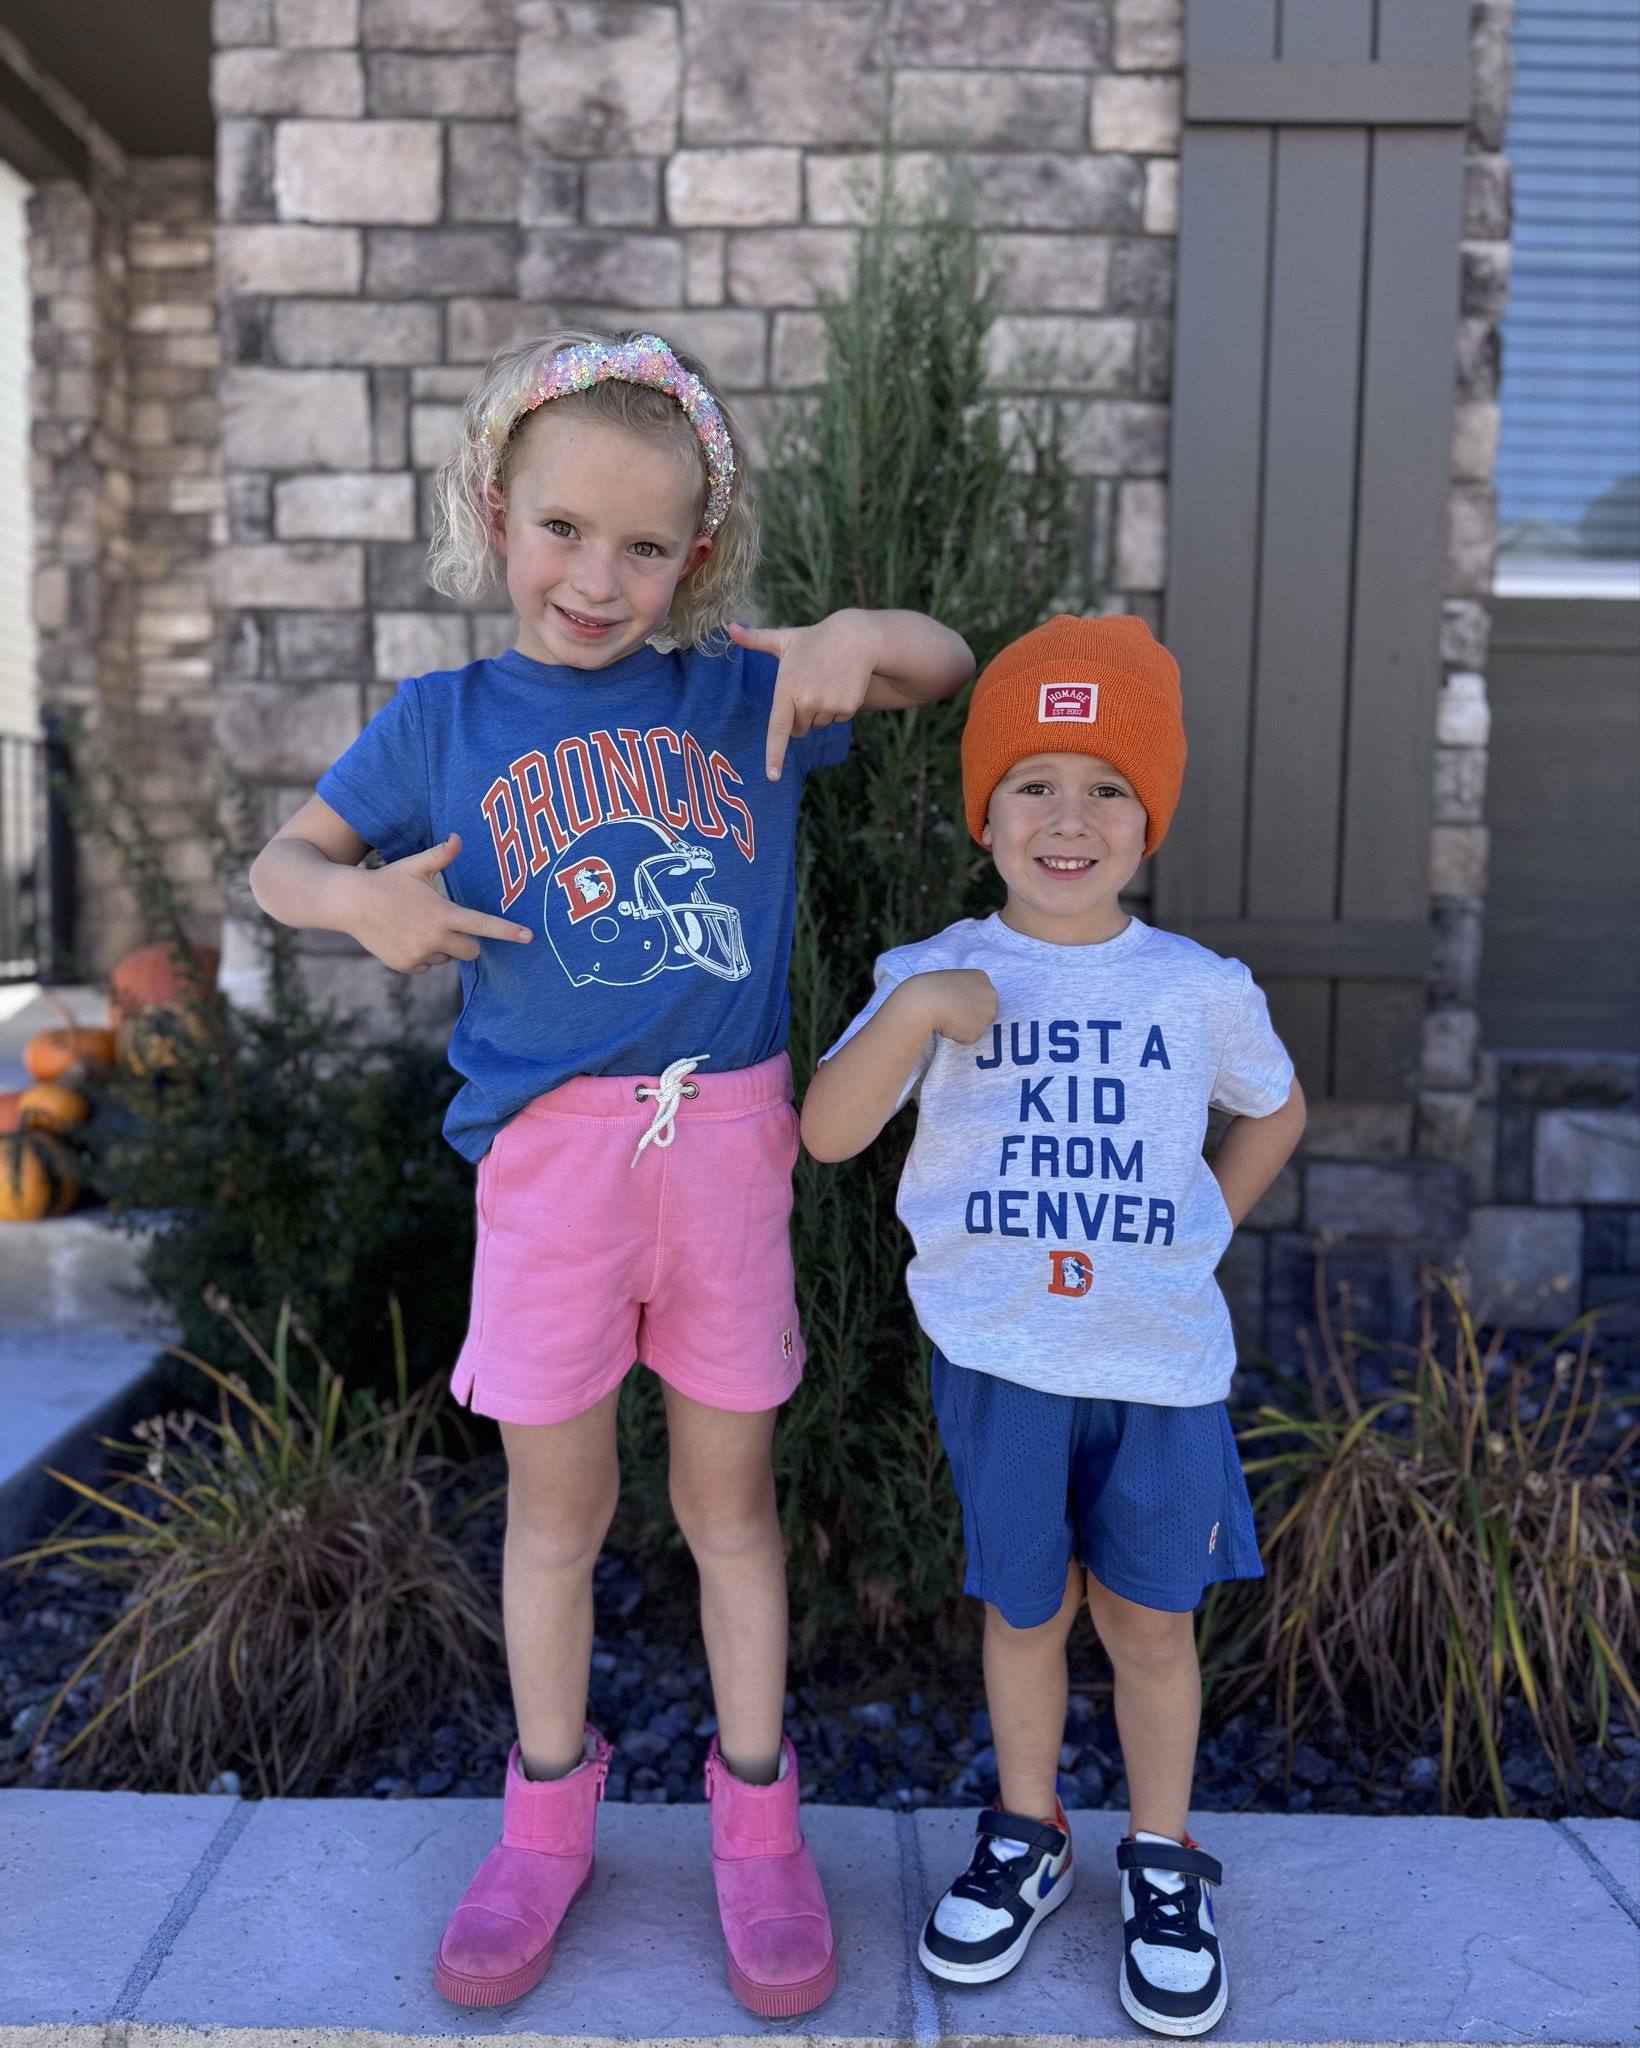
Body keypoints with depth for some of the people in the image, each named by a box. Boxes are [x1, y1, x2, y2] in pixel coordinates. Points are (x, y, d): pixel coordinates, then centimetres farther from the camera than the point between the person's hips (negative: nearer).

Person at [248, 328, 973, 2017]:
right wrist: (358, 899, -12)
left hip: (729, 1142, 1)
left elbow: (947, 668, 11)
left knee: (729, 1496, 13)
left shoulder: (736, 691, 4)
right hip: (547, 1153, 0)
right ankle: (546, 1812, 36)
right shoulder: (445, 720, 3)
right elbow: (282, 858, 11)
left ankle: (756, 1814, 33)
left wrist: (857, 633, -11)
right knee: (556, 1501, 13)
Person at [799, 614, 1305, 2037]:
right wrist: (915, 1010, -30)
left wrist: (1202, 1230, 7)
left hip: (1163, 1362, 1)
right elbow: (828, 1133, -16)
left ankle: (1164, 1862, 35)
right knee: (1026, 1608, 15)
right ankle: (1028, 1840, 38)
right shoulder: (940, 976, -6)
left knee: (1151, 1618, 13)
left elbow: (1275, 1108, 17)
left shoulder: (1200, 989, -2)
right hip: (1001, 1358, 0)